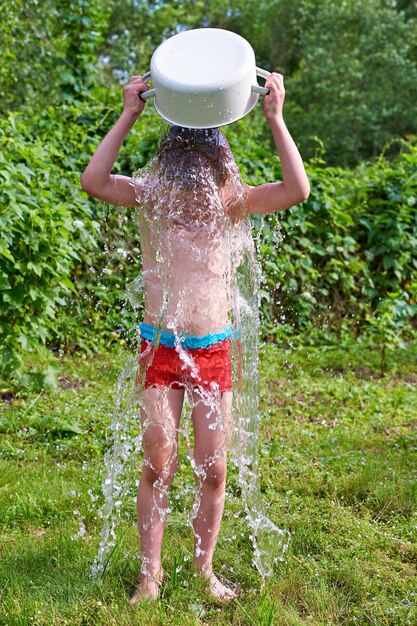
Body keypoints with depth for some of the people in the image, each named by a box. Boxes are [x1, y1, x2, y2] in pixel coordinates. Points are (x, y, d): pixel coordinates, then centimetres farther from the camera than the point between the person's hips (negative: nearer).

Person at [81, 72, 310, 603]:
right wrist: (129, 115, -23)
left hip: (214, 352, 1)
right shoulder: (150, 197, -3)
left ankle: (204, 568, 23)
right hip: (160, 349, -1)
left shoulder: (229, 203, -1)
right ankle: (150, 571, 17)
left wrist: (275, 118, -19)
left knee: (213, 470, 5)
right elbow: (93, 181, -21)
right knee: (157, 465, 2)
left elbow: (297, 189, -15)